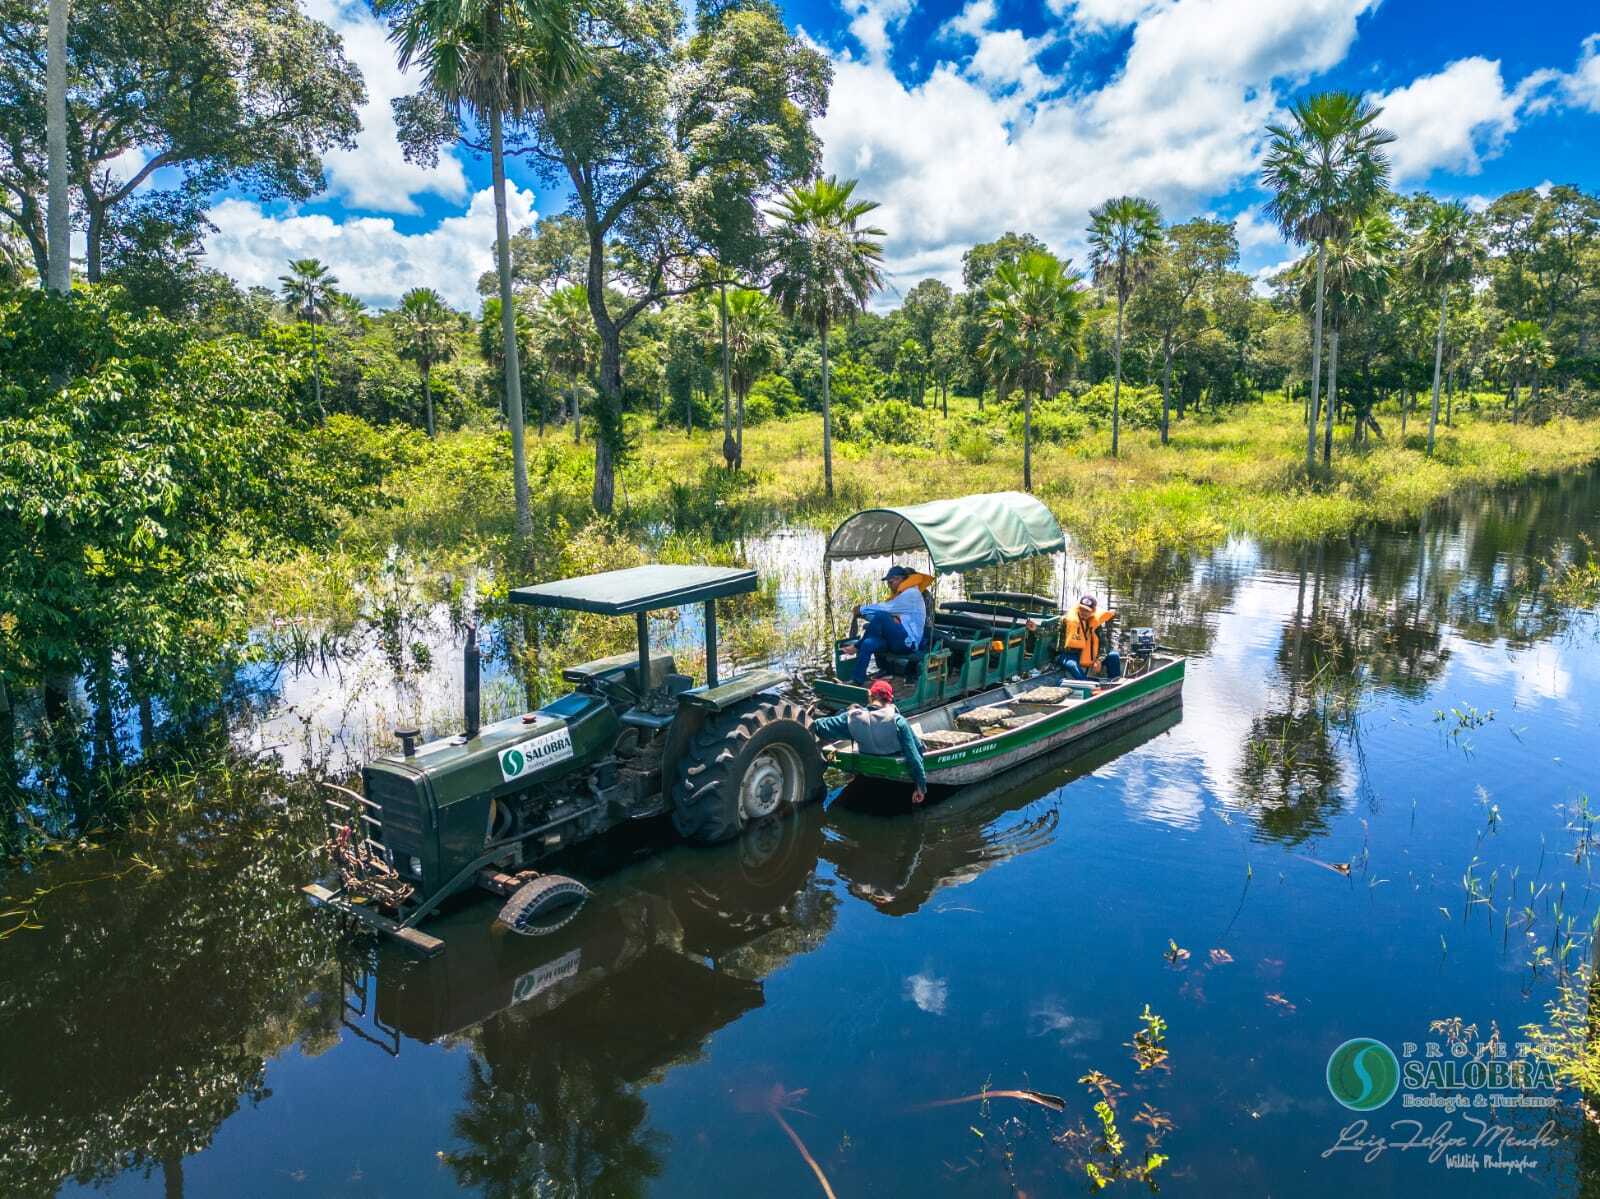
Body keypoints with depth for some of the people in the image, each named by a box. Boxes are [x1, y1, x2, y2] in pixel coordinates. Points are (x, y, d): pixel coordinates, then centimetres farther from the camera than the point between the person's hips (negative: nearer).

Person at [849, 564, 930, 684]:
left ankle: (857, 647, -13)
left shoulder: (911, 593, -5)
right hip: (897, 641, 9)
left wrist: (862, 609, -4)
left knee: (880, 616, -28)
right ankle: (857, 681, -23)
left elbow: (886, 608, -13)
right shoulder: (899, 595, 25)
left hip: (908, 642, -9)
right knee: (868, 644, -20)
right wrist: (863, 612, -2)